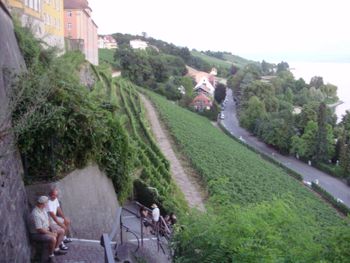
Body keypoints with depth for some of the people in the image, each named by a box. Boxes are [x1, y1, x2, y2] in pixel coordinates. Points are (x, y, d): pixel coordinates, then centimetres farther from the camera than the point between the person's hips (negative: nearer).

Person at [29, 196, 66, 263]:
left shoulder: (43, 209, 2)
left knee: (62, 231, 9)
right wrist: (52, 234, -19)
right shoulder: (35, 214, -29)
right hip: (37, 234, -10)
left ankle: (56, 250, 14)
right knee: (53, 239, -32)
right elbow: (40, 230, -29)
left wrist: (51, 229, 1)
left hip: (46, 230, 10)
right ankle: (51, 256, -10)